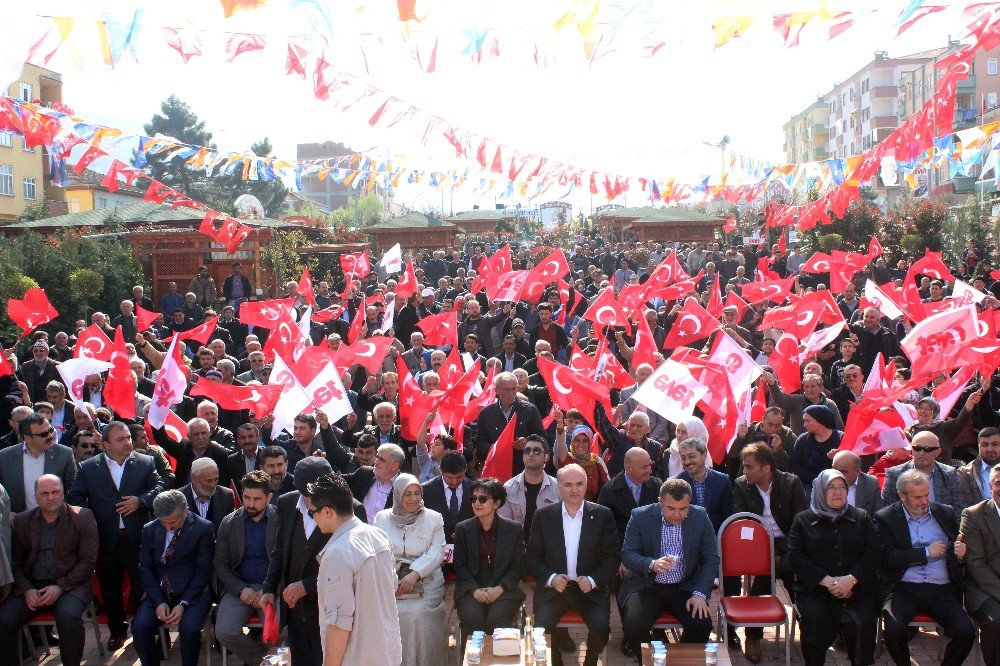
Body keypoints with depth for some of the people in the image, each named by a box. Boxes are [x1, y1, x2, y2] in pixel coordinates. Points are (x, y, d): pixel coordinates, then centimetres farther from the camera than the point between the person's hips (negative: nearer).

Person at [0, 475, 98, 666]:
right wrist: (27, 590, -9)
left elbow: (88, 560, -3)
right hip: (31, 586, 3)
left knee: (68, 618, -33)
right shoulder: (21, 521, 11)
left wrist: (60, 587, -14)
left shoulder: (82, 517, 1)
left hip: (70, 584, -3)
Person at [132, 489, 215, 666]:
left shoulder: (203, 528, -6)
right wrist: (159, 602, -8)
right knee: (140, 627, -23)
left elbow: (203, 571, -6)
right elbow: (145, 569, 5)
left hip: (192, 592, -3)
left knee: (189, 629, -29)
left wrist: (183, 604, -14)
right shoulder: (150, 529, 5)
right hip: (158, 592, 3)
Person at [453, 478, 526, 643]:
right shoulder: (463, 529, 10)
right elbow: (460, 566, 6)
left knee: (496, 619, -30)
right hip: (471, 589, 1)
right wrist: (474, 590, -10)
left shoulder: (513, 529, 5)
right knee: (472, 618, -29)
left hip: (504, 590, -1)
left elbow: (518, 566, 4)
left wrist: (500, 588, -12)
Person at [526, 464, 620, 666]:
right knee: (542, 624, -25)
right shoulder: (543, 515, 4)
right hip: (553, 588, 0)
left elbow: (612, 556, 3)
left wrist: (593, 580, -12)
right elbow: (532, 557, 5)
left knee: (601, 626, -25)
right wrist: (551, 578, -12)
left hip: (590, 589, 0)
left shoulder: (602, 515, 3)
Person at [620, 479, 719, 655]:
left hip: (685, 587, 2)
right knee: (633, 625, -26)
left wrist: (700, 594, -14)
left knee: (702, 624, -23)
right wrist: (652, 564, -29)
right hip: (647, 586, -1)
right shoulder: (640, 517, -8)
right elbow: (627, 554, -8)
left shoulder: (700, 517, -3)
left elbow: (711, 559, 0)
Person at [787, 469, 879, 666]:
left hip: (857, 589, 1)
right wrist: (827, 581, -11)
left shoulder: (862, 517, 18)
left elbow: (873, 553, 6)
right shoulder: (803, 520, 12)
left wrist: (852, 579, -11)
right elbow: (795, 557, 1)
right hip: (815, 589, -1)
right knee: (815, 620, -29)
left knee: (861, 622, -27)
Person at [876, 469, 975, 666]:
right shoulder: (885, 518, 3)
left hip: (942, 591, 3)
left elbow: (959, 548, 23)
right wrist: (926, 552, -8)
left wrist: (960, 554, -1)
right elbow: (887, 558, -8)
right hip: (904, 589, -3)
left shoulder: (946, 513, 14)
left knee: (966, 631, -22)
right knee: (893, 629, -29)